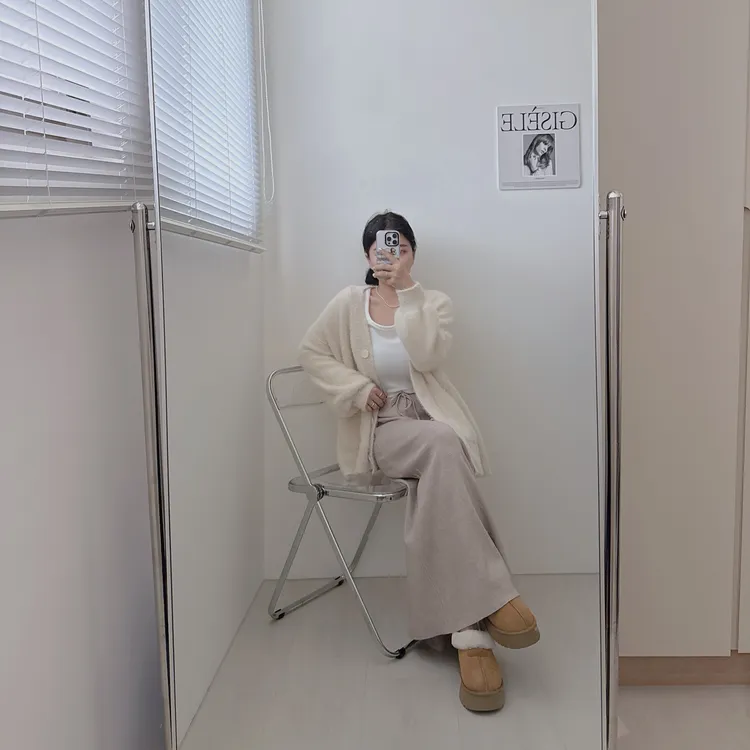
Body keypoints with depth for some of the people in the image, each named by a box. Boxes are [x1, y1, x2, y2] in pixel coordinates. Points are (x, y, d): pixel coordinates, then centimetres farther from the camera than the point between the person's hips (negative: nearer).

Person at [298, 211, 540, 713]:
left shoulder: (434, 303, 7)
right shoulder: (349, 304, 9)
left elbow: (429, 356, -11)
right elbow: (313, 354, 10)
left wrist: (407, 294, -12)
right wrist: (357, 388, -5)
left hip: (437, 423, 1)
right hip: (381, 428, -1)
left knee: (440, 485, -34)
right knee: (442, 444, -35)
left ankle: (469, 633, -31)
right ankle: (492, 597, -33)